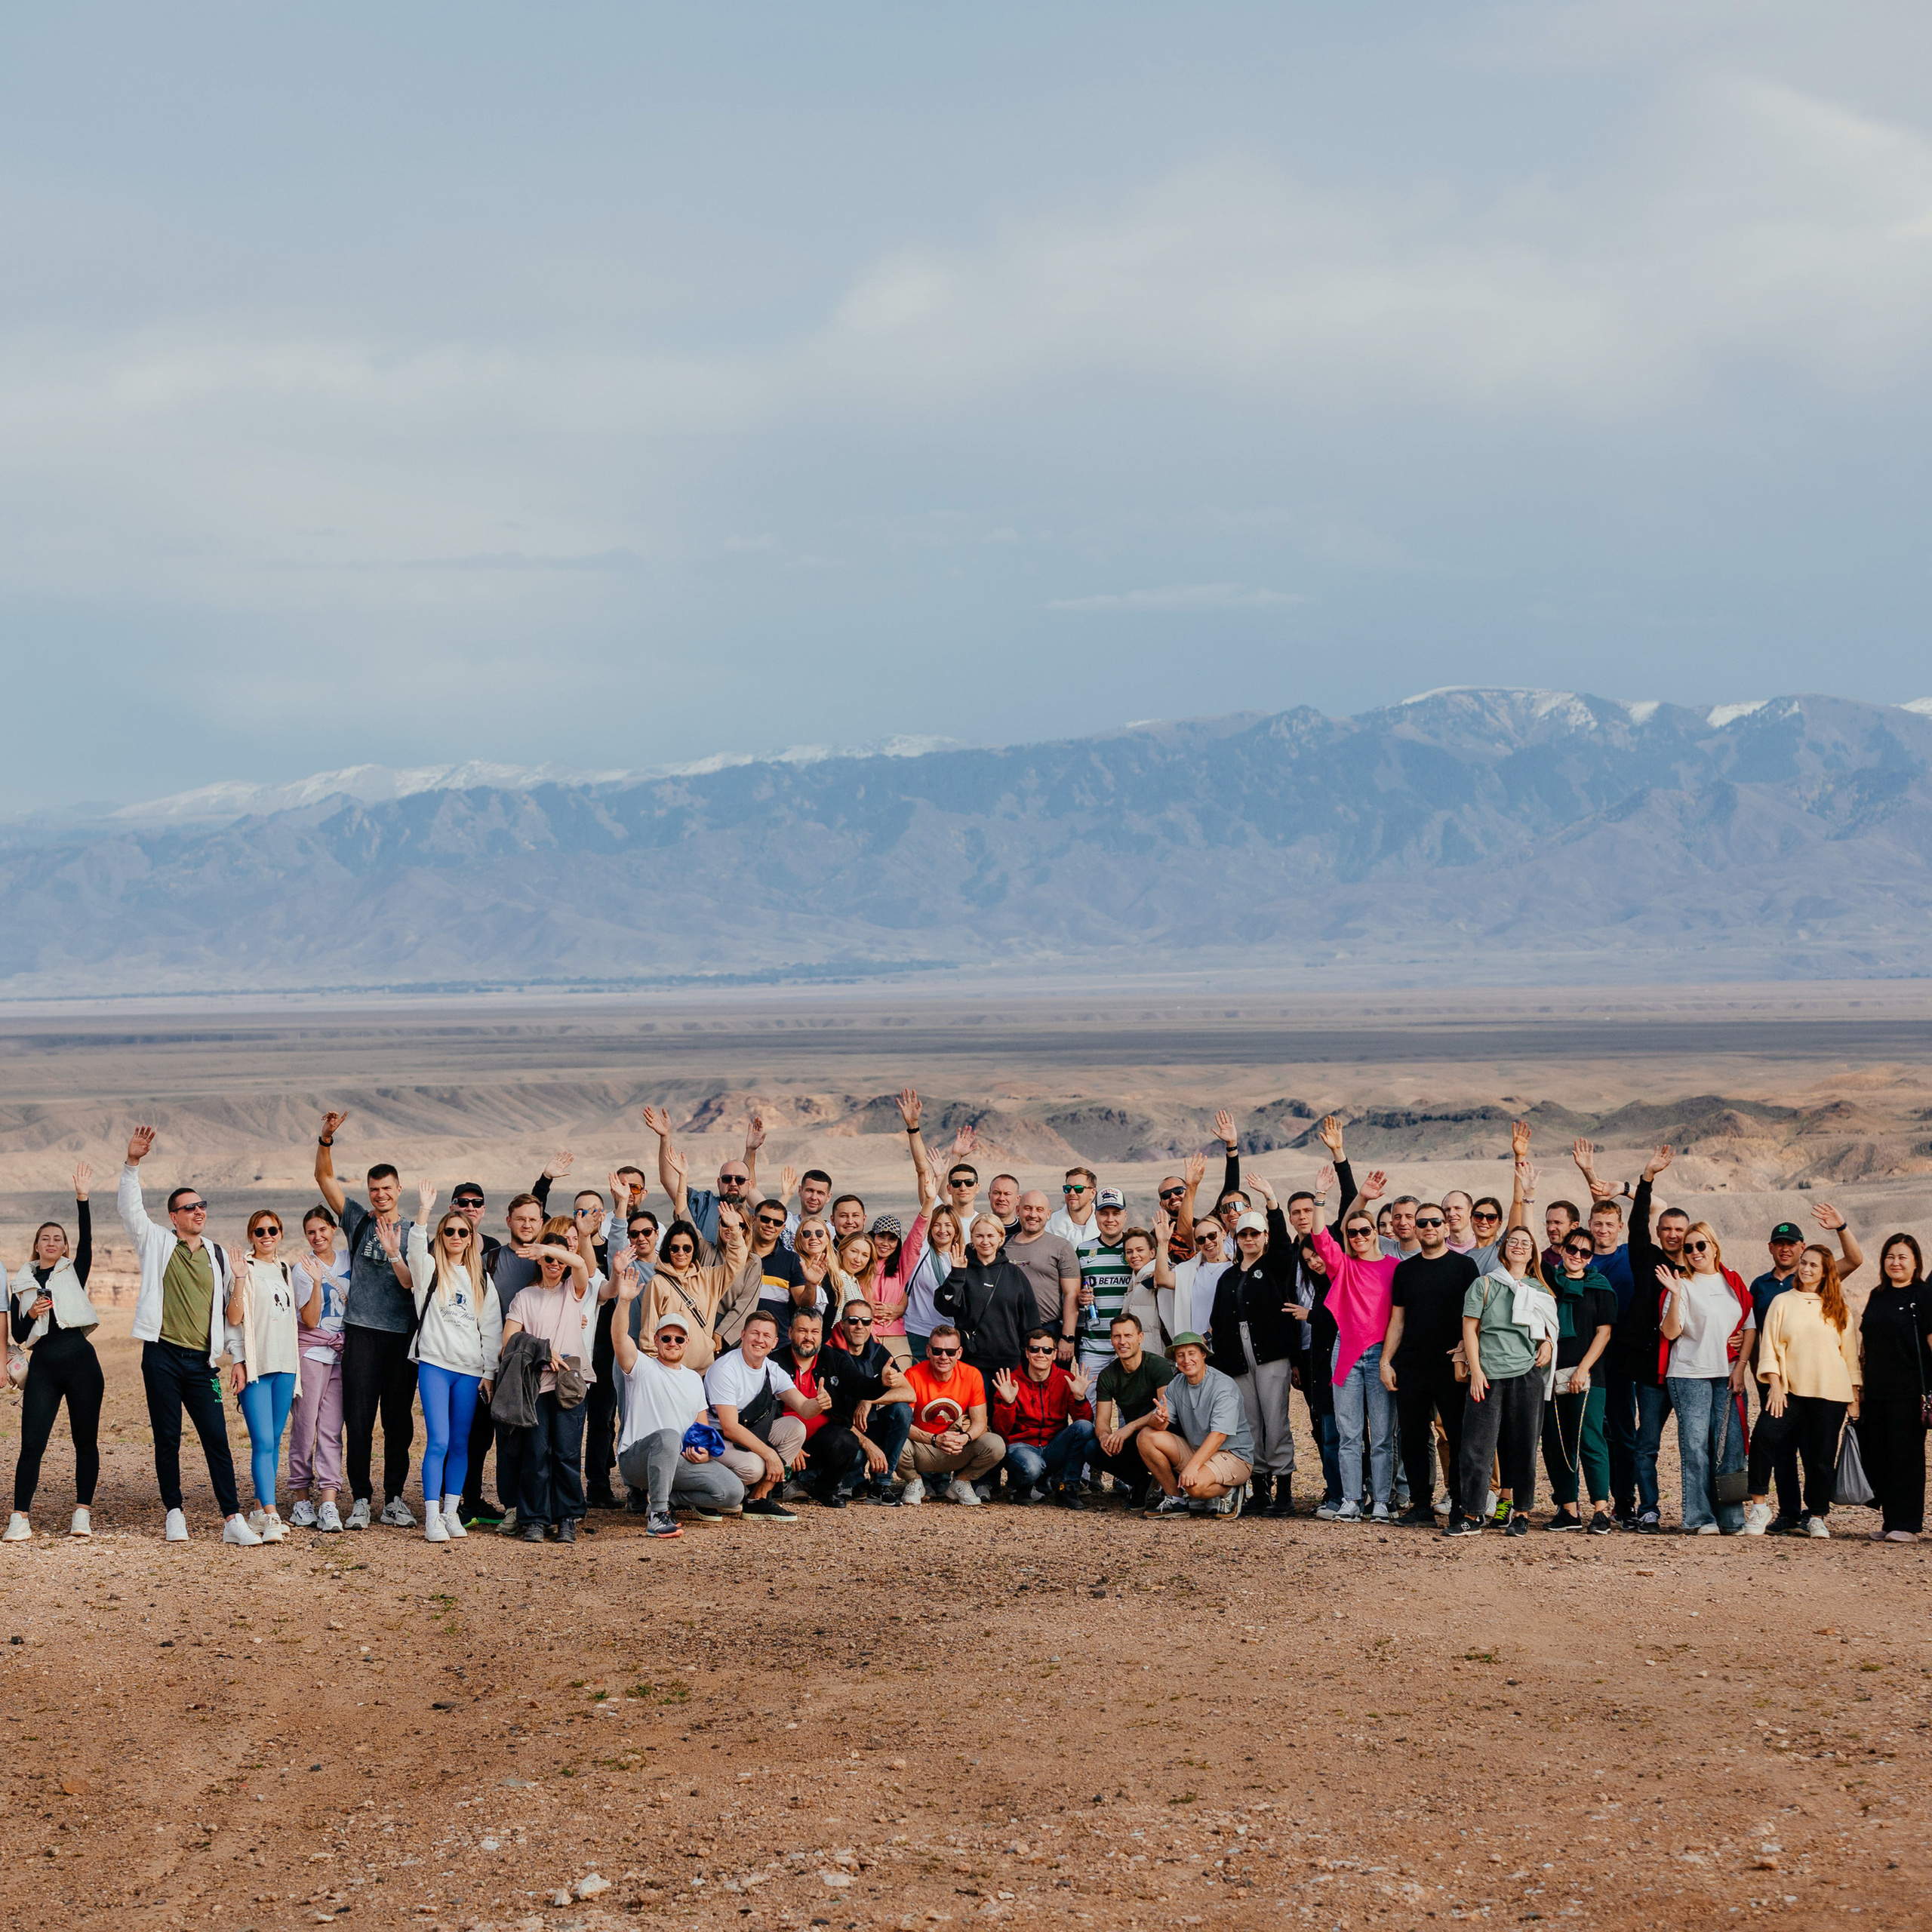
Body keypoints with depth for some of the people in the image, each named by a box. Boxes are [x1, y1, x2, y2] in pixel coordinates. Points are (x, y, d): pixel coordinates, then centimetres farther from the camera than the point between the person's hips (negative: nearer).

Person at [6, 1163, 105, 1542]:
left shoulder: (74, 1272, 11)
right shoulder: (23, 1283, 14)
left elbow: (86, 1239, -6)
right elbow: (17, 1335, 11)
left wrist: (82, 1198, -15)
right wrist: (31, 1315, -9)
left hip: (80, 1361, -1)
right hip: (42, 1365, 1)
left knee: (85, 1441, 0)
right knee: (31, 1443, -6)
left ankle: (83, 1513, 6)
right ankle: (20, 1518, -4)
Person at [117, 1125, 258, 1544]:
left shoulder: (218, 1255, 13)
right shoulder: (156, 1243, 7)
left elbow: (229, 1309, 15)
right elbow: (130, 1208, -6)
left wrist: (237, 1357, 10)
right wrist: (132, 1164, -19)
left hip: (202, 1361, 2)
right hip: (162, 1356, -2)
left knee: (217, 1438, -4)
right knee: (167, 1439, 2)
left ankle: (232, 1519, -5)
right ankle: (175, 1514, 12)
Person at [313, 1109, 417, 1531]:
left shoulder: (412, 1233, 10)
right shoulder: (358, 1221, 10)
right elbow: (324, 1177, 5)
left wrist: (396, 1252, -15)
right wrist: (327, 1138, -10)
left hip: (403, 1333, 0)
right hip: (362, 1331, 0)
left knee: (399, 1419, 4)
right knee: (359, 1417, -3)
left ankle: (394, 1498, 11)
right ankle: (360, 1499, 3)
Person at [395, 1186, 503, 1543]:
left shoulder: (482, 1279, 14)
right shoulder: (430, 1269, 6)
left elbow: (492, 1328, 14)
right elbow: (417, 1248, -18)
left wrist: (489, 1372, 9)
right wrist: (423, 1212, -31)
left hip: (470, 1369, 3)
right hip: (434, 1363, -3)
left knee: (460, 1443, 6)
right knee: (438, 1441, -11)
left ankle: (451, 1511, 15)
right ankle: (432, 1517, -12)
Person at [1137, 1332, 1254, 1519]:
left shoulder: (1223, 1386, -18)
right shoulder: (1177, 1385, 4)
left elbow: (1219, 1434, -26)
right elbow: (1159, 1425, -3)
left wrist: (1193, 1466, -36)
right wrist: (1159, 1419, -30)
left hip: (1234, 1456, -7)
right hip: (1195, 1450, 7)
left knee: (1196, 1485, -36)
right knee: (1146, 1437, -10)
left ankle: (1229, 1492, -1)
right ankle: (1175, 1499, -4)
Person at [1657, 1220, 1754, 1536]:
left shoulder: (1734, 1283, 12)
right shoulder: (1683, 1285, 0)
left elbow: (1749, 1327, 13)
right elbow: (1670, 1332, -9)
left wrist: (1740, 1368, 2)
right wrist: (1675, 1295, -22)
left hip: (1729, 1376, 3)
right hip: (1690, 1375, -3)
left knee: (1730, 1445, 0)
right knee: (1696, 1446, -6)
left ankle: (1730, 1519, 5)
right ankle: (1699, 1519, -3)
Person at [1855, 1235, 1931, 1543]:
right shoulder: (1877, 1296, 16)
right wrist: (1860, 1385, 16)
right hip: (1875, 1390, 7)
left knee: (1906, 1455, -6)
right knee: (1877, 1457, 6)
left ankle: (1906, 1524, -3)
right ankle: (1889, 1520, 13)